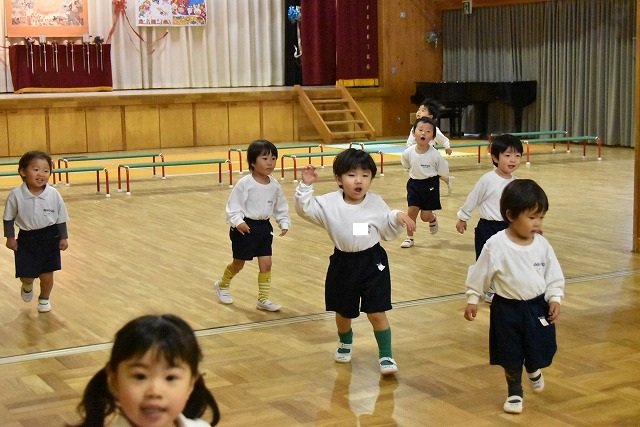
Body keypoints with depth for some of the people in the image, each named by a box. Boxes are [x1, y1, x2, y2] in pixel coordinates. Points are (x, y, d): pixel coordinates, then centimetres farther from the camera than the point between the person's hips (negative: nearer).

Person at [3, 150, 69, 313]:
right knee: (25, 275, 4)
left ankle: (44, 298, 36)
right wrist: (10, 237, -2)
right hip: (27, 238, 0)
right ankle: (27, 286, 42)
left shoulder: (54, 194, -12)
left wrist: (64, 237, 1)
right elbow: (9, 218, -2)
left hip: (49, 237, 1)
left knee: (47, 275, 7)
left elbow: (61, 218, -1)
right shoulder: (16, 195, -15)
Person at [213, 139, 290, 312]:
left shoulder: (274, 185, -1)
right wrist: (238, 222, -28)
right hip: (245, 227, -4)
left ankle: (263, 299, 10)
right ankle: (222, 285, 38)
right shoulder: (244, 184, -17)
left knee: (266, 263, 0)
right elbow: (233, 206, -15)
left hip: (264, 227, 4)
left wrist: (284, 223, 1)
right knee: (239, 263, 11)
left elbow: (281, 207, 10)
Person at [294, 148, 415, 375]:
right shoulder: (329, 203, -9)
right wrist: (306, 185, -26)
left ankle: (386, 355, 10)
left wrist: (398, 217, -11)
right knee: (343, 312, 19)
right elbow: (305, 208, -14)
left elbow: (388, 231, 7)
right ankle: (345, 343, 49)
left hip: (372, 262, -1)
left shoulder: (376, 203, -4)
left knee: (377, 312, -5)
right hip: (344, 264, 1)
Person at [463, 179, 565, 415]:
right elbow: (480, 273, -7)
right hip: (507, 308, -3)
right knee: (511, 356, 9)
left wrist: (555, 298, -5)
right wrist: (472, 299, -1)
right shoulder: (496, 244, -18)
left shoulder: (542, 244, -8)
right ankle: (515, 392, 32)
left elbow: (554, 274, 3)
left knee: (539, 351, 14)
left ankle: (533, 369, 50)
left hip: (537, 306, 3)